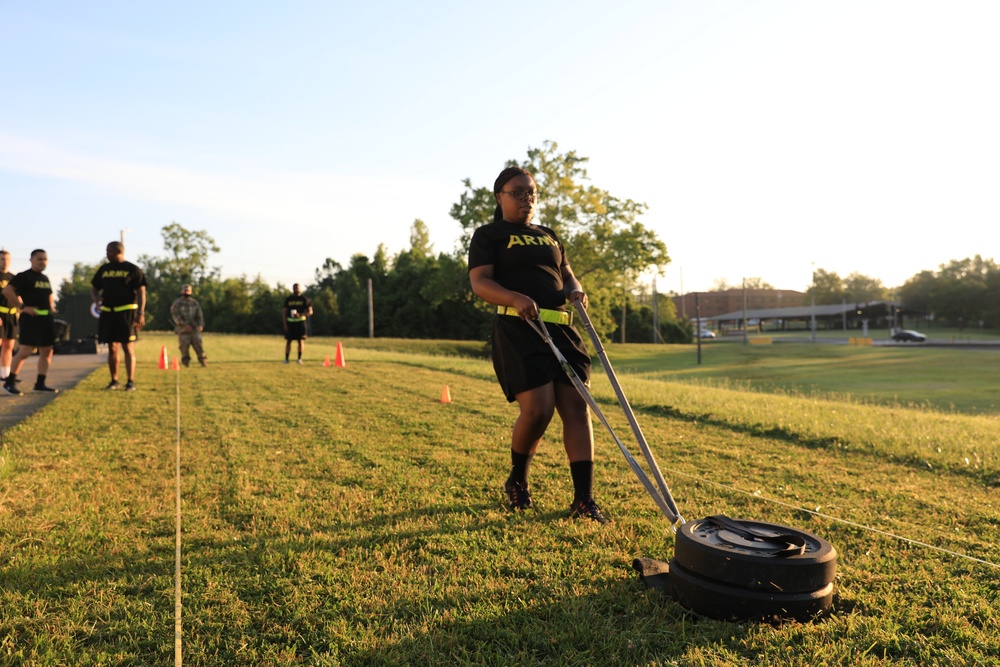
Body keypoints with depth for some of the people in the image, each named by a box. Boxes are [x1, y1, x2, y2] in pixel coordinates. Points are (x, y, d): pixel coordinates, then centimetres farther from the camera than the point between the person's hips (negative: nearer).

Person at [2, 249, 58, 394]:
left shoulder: (45, 278, 18)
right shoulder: (24, 276, -6)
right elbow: (7, 291, -18)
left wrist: (51, 306, 15)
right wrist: (22, 307, -20)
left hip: (47, 318, 8)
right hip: (31, 317, -8)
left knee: (47, 352, 7)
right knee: (25, 351, -11)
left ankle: (40, 383, 13)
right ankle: (9, 382, 0)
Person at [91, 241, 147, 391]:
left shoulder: (132, 269, 0)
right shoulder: (104, 269, 14)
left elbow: (141, 292, -4)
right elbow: (94, 288, 20)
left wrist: (141, 313, -12)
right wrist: (95, 298, -4)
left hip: (126, 312, -5)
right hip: (108, 313, 5)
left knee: (128, 348, -5)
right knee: (112, 349, 8)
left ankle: (131, 382, -1)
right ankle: (114, 381, 16)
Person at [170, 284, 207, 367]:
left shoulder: (195, 303, 16)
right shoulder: (177, 303, 5)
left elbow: (199, 315, 12)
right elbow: (175, 315, -6)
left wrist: (201, 324, -6)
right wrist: (184, 324, -18)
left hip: (195, 329, 2)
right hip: (183, 329, -2)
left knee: (198, 345, -4)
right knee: (184, 346, -4)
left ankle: (204, 362, -3)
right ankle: (186, 362, 6)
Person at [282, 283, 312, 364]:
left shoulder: (304, 299, 2)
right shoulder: (288, 299, 8)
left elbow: (310, 311, -2)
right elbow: (284, 312, 9)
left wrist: (300, 315, -18)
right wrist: (285, 324, -1)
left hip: (300, 321, -2)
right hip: (290, 322, 2)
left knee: (301, 340, -2)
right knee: (288, 341, 1)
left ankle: (299, 358, 6)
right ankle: (286, 359, 5)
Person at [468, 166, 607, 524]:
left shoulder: (549, 236, 24)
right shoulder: (488, 235, 6)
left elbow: (567, 276, 25)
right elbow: (480, 283, -7)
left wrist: (576, 291, 0)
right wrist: (515, 298, -26)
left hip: (562, 328, 6)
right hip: (518, 329, -6)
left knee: (577, 406, -4)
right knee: (538, 409, -14)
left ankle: (584, 498, 0)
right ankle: (517, 481, 14)